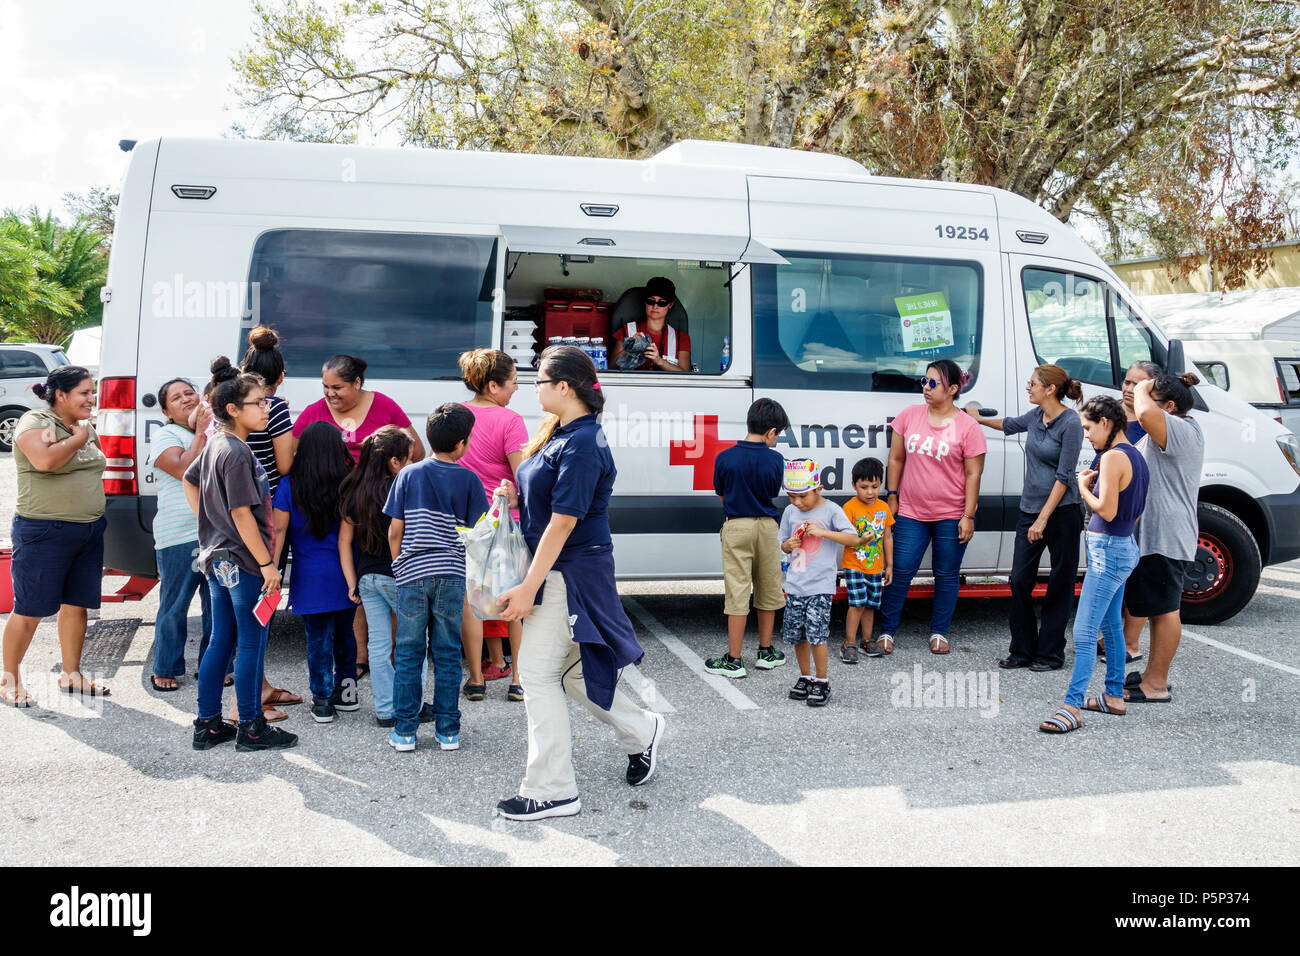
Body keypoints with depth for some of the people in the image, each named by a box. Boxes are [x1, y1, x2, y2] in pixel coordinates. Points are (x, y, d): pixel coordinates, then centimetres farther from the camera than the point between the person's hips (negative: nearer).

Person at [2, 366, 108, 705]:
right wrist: (78, 438, -14)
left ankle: (70, 675, 23)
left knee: (76, 605, 11)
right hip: (44, 533, -7)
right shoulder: (34, 422, -9)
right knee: (29, 611, 0)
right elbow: (45, 460, -28)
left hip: (89, 532, 7)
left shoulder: (86, 427, 13)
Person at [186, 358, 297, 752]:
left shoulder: (215, 444, 11)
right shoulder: (237, 453, -18)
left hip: (218, 558, 9)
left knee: (221, 641, 14)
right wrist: (267, 564, -17)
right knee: (252, 643, 1)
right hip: (243, 561, -9)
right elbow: (242, 513, -21)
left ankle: (208, 725, 21)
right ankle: (251, 728, 10)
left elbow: (189, 480, 26)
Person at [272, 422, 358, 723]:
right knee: (344, 632, 18)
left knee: (318, 639, 6)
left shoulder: (289, 486, -7)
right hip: (346, 575, 2)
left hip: (311, 578, -2)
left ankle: (322, 701, 11)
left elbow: (278, 532, -8)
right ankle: (346, 691, 27)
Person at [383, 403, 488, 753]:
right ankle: (448, 730, 14)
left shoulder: (408, 475, 2)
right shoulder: (468, 479, -1)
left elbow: (394, 531, 2)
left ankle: (404, 731, 13)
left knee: (408, 654, 9)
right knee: (448, 654, 9)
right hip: (452, 577, 0)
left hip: (411, 576, 1)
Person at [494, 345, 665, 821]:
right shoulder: (560, 432, 11)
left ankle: (551, 792, 7)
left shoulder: (582, 443, -20)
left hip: (572, 573, -10)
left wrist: (528, 588, -20)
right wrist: (516, 497, 2)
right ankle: (641, 732, 35)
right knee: (569, 671, 17)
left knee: (537, 672, -4)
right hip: (557, 571, 10)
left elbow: (563, 522, -22)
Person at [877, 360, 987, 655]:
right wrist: (892, 497, 7)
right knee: (900, 572, 1)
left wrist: (968, 516, -8)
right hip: (911, 512, 2)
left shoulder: (967, 427, -6)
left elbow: (973, 474, -5)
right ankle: (887, 631, 13)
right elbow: (896, 459, 10)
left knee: (947, 576, 8)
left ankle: (939, 633, 23)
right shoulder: (910, 415, 3)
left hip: (951, 516, -2)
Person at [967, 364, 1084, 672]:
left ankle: (1050, 653, 14)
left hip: (1061, 512, -7)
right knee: (1020, 580, 4)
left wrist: (1043, 519, -19)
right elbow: (1010, 425, 32)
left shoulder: (1071, 424, -13)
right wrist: (979, 419, 44)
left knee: (1059, 584, 5)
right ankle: (1022, 650, 15)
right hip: (1029, 508, 7)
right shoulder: (1036, 416, 8)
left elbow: (1064, 476, -16)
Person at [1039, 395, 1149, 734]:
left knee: (1084, 633, -10)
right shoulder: (1134, 455, 12)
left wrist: (1084, 488, -7)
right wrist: (1095, 486, 9)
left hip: (1108, 550, -11)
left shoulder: (1114, 457, -18)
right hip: (1124, 548, 11)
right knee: (1111, 626, 19)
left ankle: (1072, 706, -10)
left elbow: (1107, 511, -23)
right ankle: (1114, 696, 28)